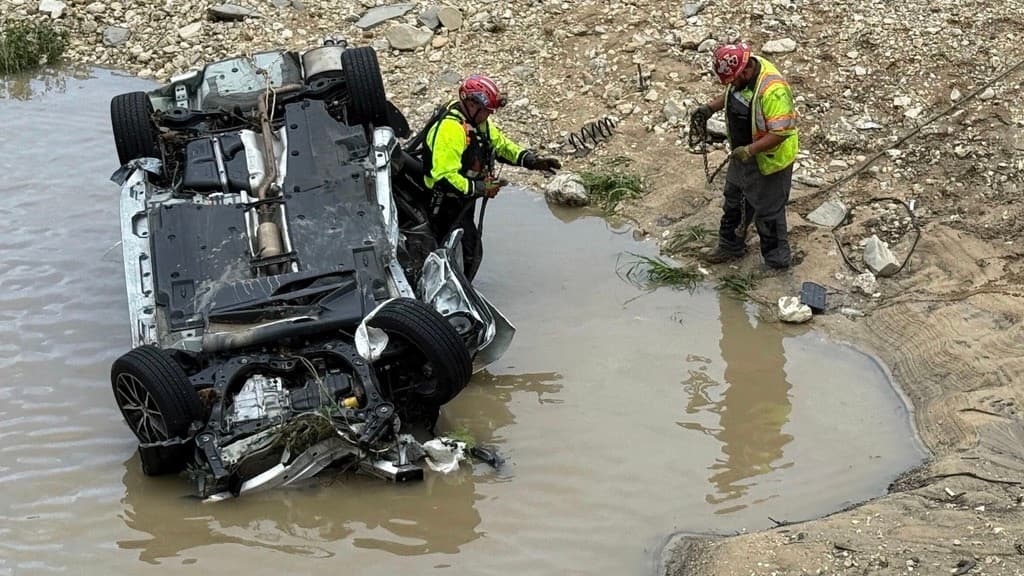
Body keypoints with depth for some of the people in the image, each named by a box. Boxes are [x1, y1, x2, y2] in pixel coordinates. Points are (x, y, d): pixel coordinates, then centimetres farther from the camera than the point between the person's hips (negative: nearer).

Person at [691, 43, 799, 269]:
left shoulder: (772, 90, -36)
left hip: (768, 160, -9)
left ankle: (777, 260, 26)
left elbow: (781, 131, -34)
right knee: (734, 200, 24)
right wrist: (711, 107, 1)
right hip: (742, 155, 9)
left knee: (768, 212, 7)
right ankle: (731, 246, 45)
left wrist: (749, 150, -36)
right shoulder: (743, 73, -8)